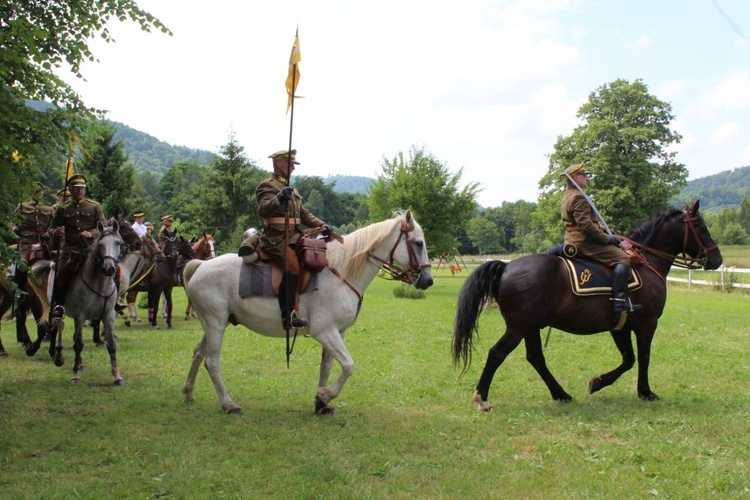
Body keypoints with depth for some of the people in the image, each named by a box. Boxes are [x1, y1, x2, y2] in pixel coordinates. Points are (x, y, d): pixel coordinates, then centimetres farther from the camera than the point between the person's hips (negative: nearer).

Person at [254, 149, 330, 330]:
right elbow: (263, 209, -19)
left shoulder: (290, 189, 27)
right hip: (276, 239, -9)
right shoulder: (267, 186, -1)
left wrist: (321, 225, 13)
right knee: (293, 266, -29)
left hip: (295, 238, 9)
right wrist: (279, 199, -37)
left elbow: (304, 214, 28)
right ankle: (288, 314, -30)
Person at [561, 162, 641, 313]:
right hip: (584, 242, -11)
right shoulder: (578, 198, -16)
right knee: (622, 258, -15)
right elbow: (586, 225, -25)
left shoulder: (567, 196, 19)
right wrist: (607, 238, -15)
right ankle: (620, 301, -22)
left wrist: (606, 235, 19)